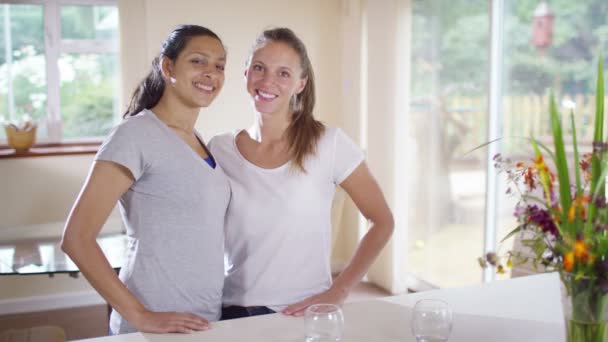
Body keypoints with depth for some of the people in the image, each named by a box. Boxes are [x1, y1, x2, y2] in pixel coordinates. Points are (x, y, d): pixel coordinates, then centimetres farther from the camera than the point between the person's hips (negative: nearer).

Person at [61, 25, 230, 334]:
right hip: (156, 328, -7)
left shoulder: (199, 141, 9)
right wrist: (140, 316, -20)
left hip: (206, 321, 8)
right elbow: (76, 238, -18)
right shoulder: (136, 134, -13)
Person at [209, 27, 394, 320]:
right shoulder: (218, 151, -3)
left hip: (303, 313, -2)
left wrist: (337, 293, -10)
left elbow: (382, 222, -3)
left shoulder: (329, 144, -10)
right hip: (233, 311, 2)